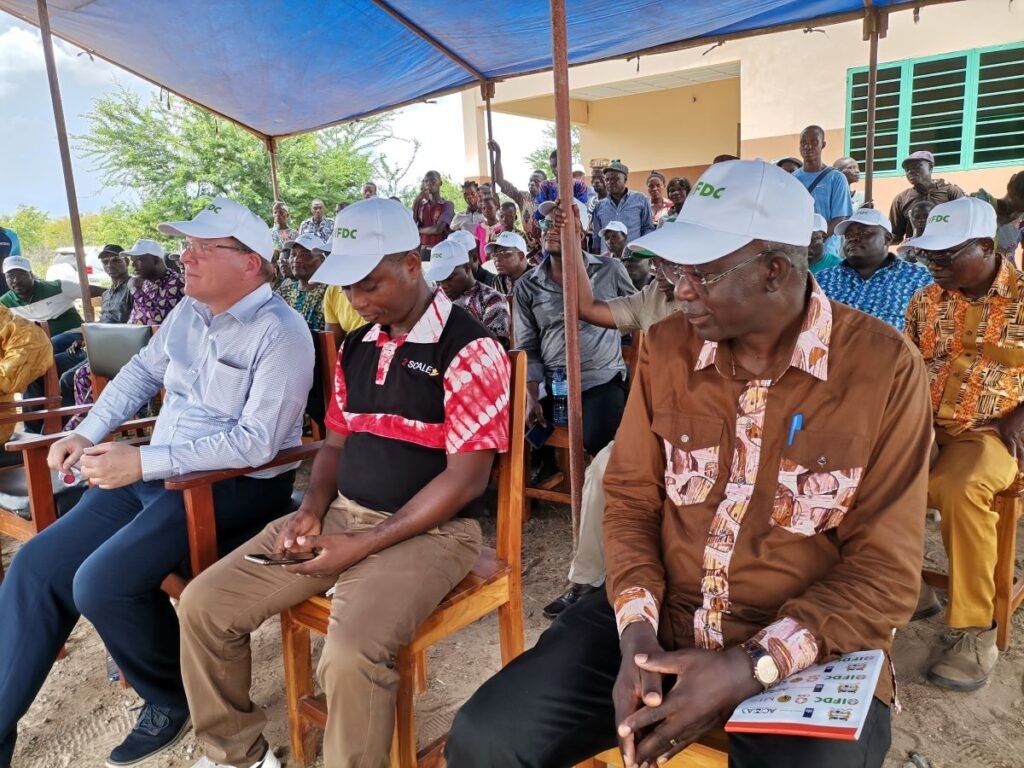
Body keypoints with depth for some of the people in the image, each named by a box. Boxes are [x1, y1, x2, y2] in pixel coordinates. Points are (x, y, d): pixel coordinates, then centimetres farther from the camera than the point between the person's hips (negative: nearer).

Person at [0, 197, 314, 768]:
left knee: (102, 583, -22)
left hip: (237, 485, -8)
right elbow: (142, 373, 23)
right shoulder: (189, 312, 8)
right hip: (155, 473, 8)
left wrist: (144, 461, -23)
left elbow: (257, 441, -23)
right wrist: (87, 434, 13)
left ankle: (174, 699, 6)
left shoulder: (281, 333, -17)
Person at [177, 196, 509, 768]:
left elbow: (466, 478, -17)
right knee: (205, 604, 1)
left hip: (427, 532, -7)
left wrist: (366, 544, -18)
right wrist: (312, 510, -3)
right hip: (341, 515, 7)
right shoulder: (358, 347, 10)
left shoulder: (469, 349, -13)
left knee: (351, 657, -31)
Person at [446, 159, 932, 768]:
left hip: (811, 651, -2)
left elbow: (884, 573, -9)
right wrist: (637, 629, -11)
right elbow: (632, 497, 4)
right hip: (660, 621, 3)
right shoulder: (666, 347, 0)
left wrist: (751, 667, -19)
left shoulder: (883, 367, -11)